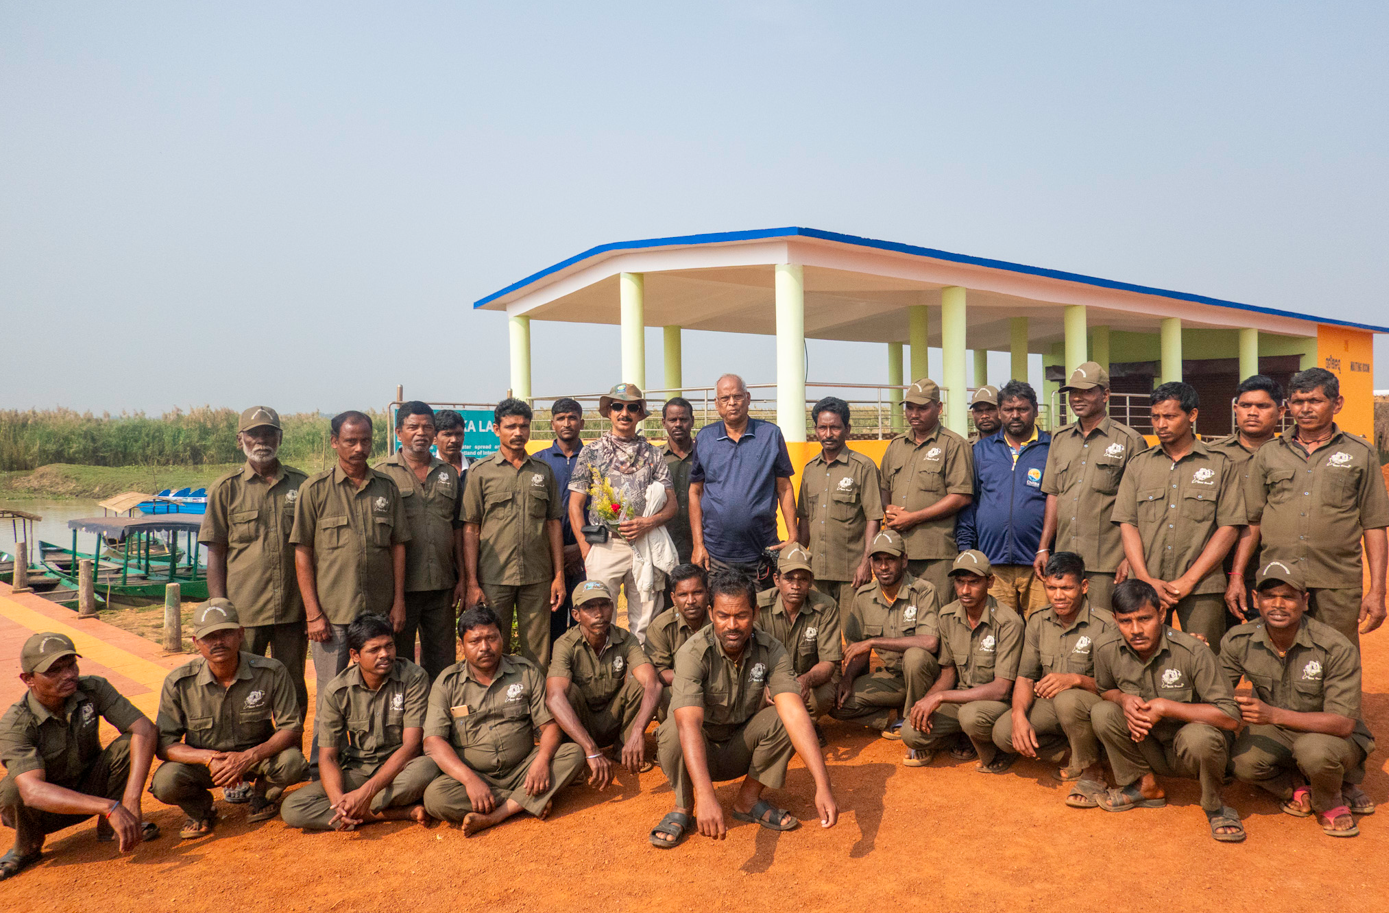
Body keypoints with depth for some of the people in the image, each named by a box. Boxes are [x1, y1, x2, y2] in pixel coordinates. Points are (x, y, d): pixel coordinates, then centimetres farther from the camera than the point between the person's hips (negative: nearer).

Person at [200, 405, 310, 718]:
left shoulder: (302, 485, 6)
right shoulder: (226, 489, 2)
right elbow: (215, 556, 2)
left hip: (293, 611, 1)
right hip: (244, 613, -1)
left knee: (294, 692, 9)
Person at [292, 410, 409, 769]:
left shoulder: (387, 488, 7)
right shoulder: (315, 489, -1)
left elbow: (398, 546, 10)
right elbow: (302, 554, -3)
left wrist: (398, 601, 3)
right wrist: (313, 613, -8)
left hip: (379, 611, 3)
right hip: (332, 612, -3)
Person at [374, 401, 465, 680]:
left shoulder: (449, 474, 12)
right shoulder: (382, 474, -1)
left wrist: (462, 577, 9)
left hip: (442, 585, 4)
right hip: (400, 585, -4)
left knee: (442, 662, 11)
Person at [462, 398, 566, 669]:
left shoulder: (543, 471, 11)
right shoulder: (481, 471, 2)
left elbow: (553, 524, 12)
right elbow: (470, 529, 0)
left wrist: (559, 575, 6)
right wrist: (472, 583, -6)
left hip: (538, 578, 2)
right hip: (494, 578, -2)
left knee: (538, 652, 6)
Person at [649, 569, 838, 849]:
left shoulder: (771, 651, -17)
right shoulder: (693, 653, -27)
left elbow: (795, 713, -29)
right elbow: (689, 725, -41)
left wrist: (822, 785, -41)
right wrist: (706, 796, -55)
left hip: (741, 751, 3)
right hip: (699, 752, -3)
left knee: (783, 718, -25)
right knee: (673, 730, -35)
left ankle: (748, 800, -4)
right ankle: (683, 809, -8)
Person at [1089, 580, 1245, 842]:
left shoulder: (1193, 652, -24)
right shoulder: (1107, 652, -12)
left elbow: (1231, 718, -26)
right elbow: (1104, 690, 10)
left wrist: (1164, 707, -29)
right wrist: (1124, 699, -15)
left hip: (1189, 752, -3)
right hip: (1150, 749, 4)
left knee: (1198, 736, -37)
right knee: (1101, 712, -20)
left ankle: (1214, 806, -3)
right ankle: (1145, 787, 4)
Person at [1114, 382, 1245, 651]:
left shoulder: (1220, 465, 6)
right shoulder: (1138, 465, 12)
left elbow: (1229, 528, -1)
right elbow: (1127, 525, 6)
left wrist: (1188, 580, -8)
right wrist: (1146, 580, -7)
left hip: (1202, 588, -2)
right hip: (1146, 586, 2)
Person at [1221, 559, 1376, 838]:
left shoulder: (1336, 648, -23)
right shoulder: (1239, 641, -12)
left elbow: (1344, 723, -26)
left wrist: (1274, 714, -38)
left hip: (1331, 735, -2)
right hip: (1275, 733, 3)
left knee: (1312, 749, -37)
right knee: (1242, 761, -29)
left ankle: (1329, 800, -1)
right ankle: (1297, 786, 4)